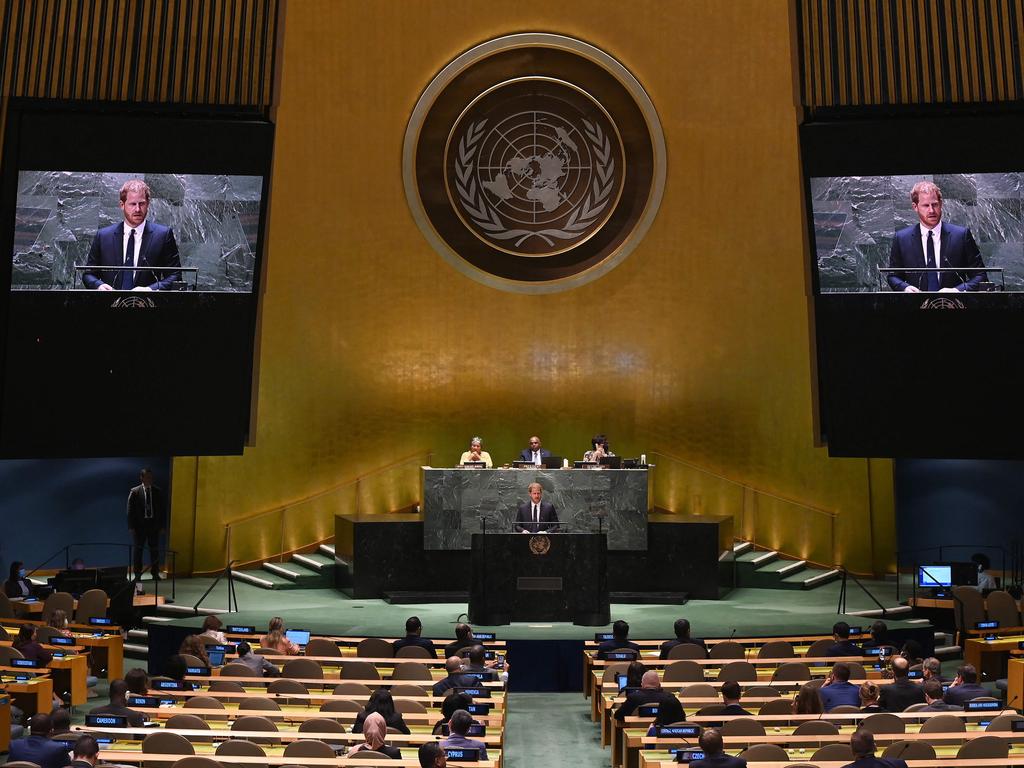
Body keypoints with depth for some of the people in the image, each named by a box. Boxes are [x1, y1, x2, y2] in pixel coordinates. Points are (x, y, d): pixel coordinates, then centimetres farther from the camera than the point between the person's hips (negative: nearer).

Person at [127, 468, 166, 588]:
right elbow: (130, 510, -2)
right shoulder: (134, 492, -1)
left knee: (155, 550, 4)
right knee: (137, 550, 3)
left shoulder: (158, 492, 5)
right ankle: (137, 575, 10)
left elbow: (162, 510, 7)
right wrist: (131, 527, -8)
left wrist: (162, 526, 2)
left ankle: (155, 574, 12)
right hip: (139, 525, -2)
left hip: (154, 525, 2)